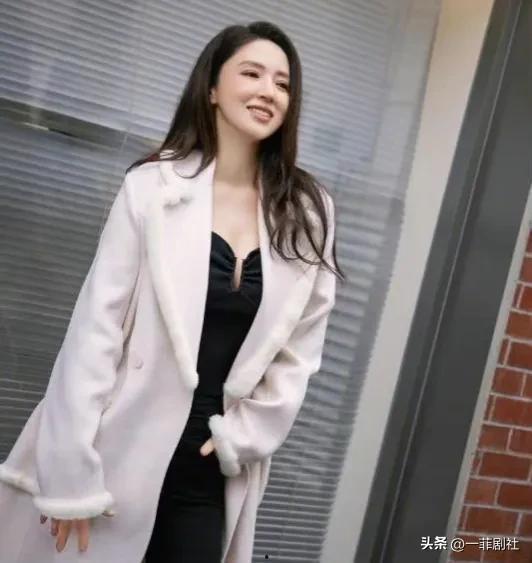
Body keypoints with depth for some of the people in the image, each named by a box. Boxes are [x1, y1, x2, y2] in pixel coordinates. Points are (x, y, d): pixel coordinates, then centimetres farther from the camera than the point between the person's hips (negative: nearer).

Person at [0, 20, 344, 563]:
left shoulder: (309, 213, 3)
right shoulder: (152, 186, -6)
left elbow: (299, 351, 6)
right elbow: (95, 329, -8)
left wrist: (242, 438, -2)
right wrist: (71, 475, -12)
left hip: (212, 473, 2)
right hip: (117, 455, -2)